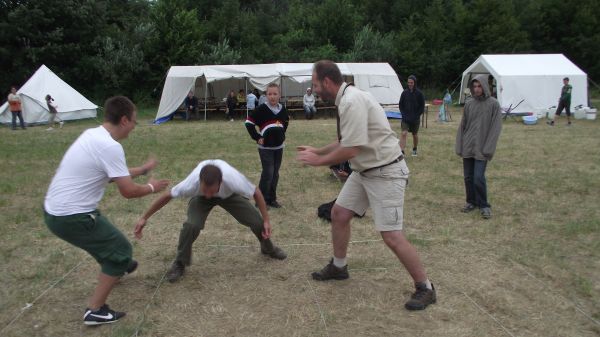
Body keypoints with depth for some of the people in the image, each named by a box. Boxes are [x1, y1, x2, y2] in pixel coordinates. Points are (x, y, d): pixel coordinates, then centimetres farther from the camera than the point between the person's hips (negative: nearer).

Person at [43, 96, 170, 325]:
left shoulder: (91, 135, 8)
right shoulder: (110, 146, -21)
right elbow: (128, 191, -18)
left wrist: (143, 169, 29)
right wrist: (151, 188, 2)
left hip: (54, 210, 10)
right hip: (71, 217, -10)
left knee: (106, 236, 33)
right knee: (120, 248, 5)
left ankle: (115, 266, 63)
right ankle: (95, 311, 8)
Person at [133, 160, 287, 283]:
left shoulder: (233, 180, -45)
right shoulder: (192, 183, -44)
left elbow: (256, 193, -24)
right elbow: (167, 196, -26)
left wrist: (266, 220, -16)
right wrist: (144, 218, -19)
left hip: (229, 194, 1)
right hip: (200, 198, -1)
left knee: (257, 222, -4)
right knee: (191, 226, -28)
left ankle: (268, 248, 31)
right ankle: (179, 264, 0)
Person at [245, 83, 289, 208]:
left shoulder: (282, 109, 2)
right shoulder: (262, 109, -14)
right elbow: (248, 123, -11)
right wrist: (257, 138, -13)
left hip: (279, 146, 5)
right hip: (265, 147, -5)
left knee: (275, 173, 11)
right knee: (268, 173, -7)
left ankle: (272, 199, 22)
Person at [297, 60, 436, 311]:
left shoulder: (352, 102, -23)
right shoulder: (346, 100, 8)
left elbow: (350, 150, -25)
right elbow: (347, 142, 19)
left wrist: (318, 161, -11)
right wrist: (317, 151, 17)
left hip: (385, 173, -10)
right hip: (365, 170, 10)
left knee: (391, 236, -9)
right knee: (339, 214, 15)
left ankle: (425, 288, 8)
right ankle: (338, 267, 34)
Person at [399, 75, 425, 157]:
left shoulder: (419, 93, -4)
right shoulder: (405, 92, 0)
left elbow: (422, 107, 0)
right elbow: (400, 105, 7)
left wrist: (416, 116, -9)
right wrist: (403, 114, -5)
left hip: (415, 119, 0)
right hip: (405, 118, 0)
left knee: (415, 135, 13)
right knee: (404, 133, -15)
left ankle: (414, 150, 34)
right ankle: (402, 152, -19)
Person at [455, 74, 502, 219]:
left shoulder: (493, 104, -4)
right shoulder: (469, 104, 7)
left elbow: (496, 128, -7)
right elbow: (462, 126, 11)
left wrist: (488, 149, -13)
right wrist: (459, 146, 5)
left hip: (481, 149, -4)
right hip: (467, 148, 4)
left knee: (478, 178, -10)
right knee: (468, 177, 8)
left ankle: (484, 206, 5)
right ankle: (471, 202, 24)